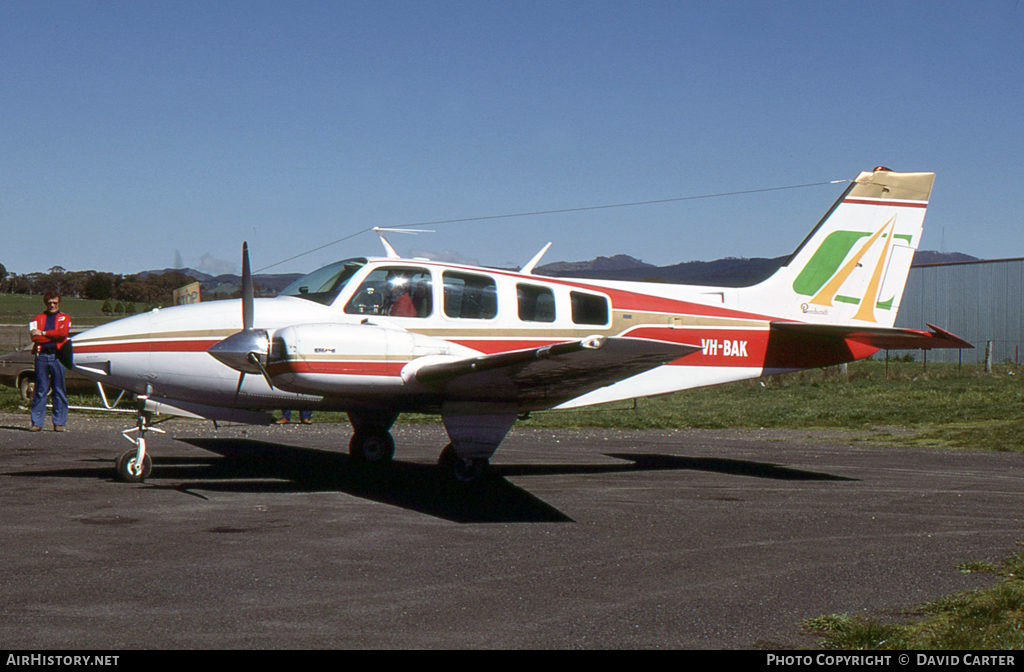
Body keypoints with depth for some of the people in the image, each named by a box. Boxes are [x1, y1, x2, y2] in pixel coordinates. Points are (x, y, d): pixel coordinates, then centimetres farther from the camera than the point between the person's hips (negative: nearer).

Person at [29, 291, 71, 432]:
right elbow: (34, 337, -2)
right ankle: (37, 423, 2)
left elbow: (63, 333, -8)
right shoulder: (39, 318, 15)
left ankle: (59, 423, 5)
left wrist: (43, 333, -5)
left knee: (59, 390, 0)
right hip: (42, 356, 1)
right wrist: (54, 336, -6)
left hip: (58, 356, -1)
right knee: (40, 390, -1)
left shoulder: (64, 318, 13)